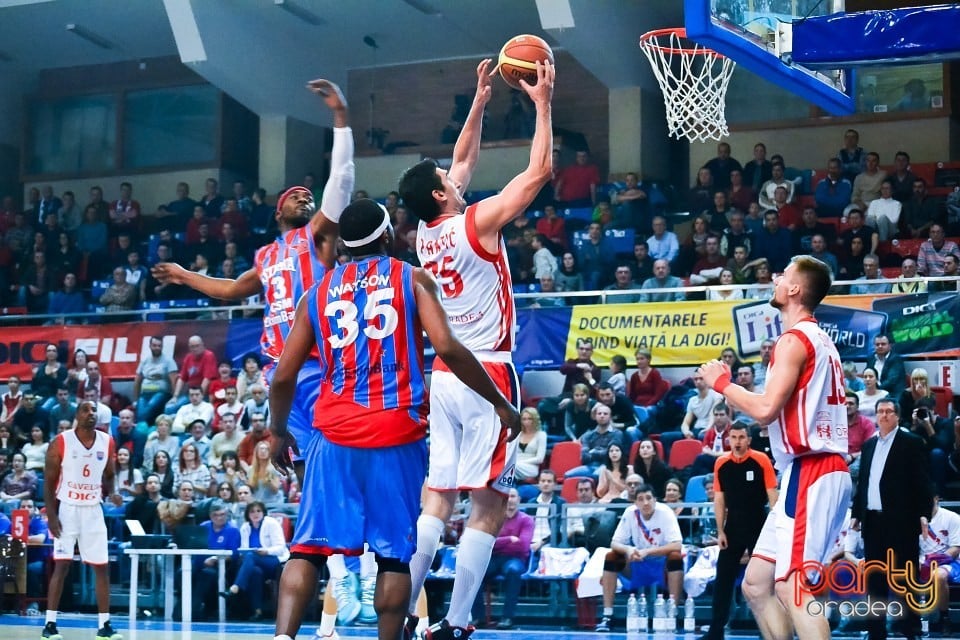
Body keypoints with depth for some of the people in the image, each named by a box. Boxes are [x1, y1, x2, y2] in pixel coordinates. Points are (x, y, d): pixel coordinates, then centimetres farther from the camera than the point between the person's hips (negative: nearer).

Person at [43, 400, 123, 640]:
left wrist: (111, 494, -7)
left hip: (93, 510, 4)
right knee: (61, 566, -7)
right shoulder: (60, 442, -10)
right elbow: (49, 482, -6)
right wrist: (51, 515, -13)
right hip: (67, 509, -4)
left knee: (102, 567, 3)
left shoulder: (107, 442, 1)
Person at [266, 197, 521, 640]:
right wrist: (499, 403, -1)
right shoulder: (412, 279, 4)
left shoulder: (318, 292, 13)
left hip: (335, 435, 2)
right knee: (394, 554, 6)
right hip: (397, 436, -2)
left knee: (308, 547, 4)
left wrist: (278, 432, 28)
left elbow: (284, 376, 12)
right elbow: (448, 349, -9)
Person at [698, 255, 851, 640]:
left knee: (792, 588, -15)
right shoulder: (819, 340, 21)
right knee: (757, 582, 12)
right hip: (818, 472, 11)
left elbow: (766, 409, -21)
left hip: (810, 474, -11)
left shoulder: (794, 340, -11)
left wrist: (721, 382, -6)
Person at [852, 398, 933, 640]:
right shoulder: (869, 445, 15)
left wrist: (923, 513, -12)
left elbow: (922, 481, -5)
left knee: (905, 576, -1)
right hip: (873, 520, 5)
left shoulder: (912, 443, -1)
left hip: (901, 520, -5)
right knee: (875, 578, 7)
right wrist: (857, 513, 12)